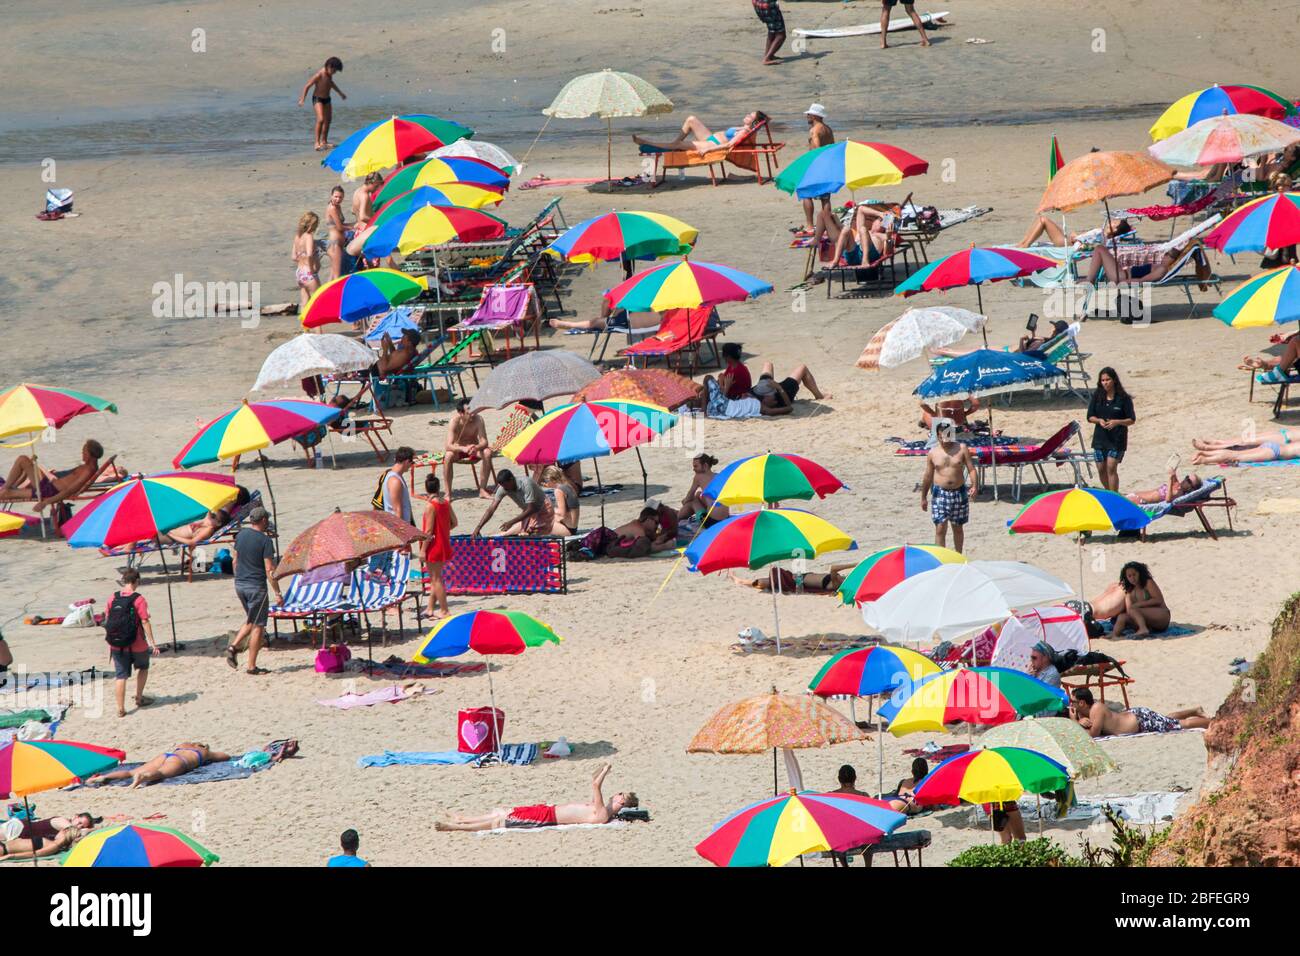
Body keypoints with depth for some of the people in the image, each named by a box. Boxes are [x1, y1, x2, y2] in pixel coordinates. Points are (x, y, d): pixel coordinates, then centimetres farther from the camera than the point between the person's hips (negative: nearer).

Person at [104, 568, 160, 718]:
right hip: (137, 644, -3)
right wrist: (152, 643, -14)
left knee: (120, 675, 5)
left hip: (117, 644, 3)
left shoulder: (113, 598, 0)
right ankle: (139, 698, 30)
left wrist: (109, 646, 19)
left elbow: (108, 621, 8)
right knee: (143, 667, 24)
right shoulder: (139, 599, -13)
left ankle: (120, 708, 2)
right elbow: (145, 622, -17)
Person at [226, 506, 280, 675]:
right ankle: (251, 666, 3)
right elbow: (269, 569, -17)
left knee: (250, 620, 23)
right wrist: (277, 593, -13)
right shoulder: (265, 540, -15)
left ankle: (234, 646, 4)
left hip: (240, 584, 7)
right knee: (258, 625, 2)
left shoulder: (241, 535, 5)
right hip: (256, 586, -7)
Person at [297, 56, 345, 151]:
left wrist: (340, 93, 36)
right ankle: (317, 143, -21)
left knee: (328, 120, 13)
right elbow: (307, 86, -22)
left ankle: (324, 141, 27)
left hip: (326, 99, 8)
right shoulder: (319, 75, -24)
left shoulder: (329, 74, 0)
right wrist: (302, 99, -27)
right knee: (320, 119, -22)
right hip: (318, 99, -8)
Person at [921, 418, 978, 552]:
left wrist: (975, 486, -19)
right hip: (940, 494, -1)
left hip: (959, 493, 1)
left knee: (958, 528, 13)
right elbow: (928, 476, 10)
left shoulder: (962, 449, 0)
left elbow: (971, 469, -2)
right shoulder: (933, 453, 2)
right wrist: (923, 497, 13)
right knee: (940, 528, -8)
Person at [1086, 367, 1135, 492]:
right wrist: (1099, 420, -15)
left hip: (1117, 438, -4)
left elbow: (1131, 419, -4)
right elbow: (1090, 417, 7)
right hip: (1100, 437, 4)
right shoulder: (1097, 396, 3)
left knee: (1111, 468, -14)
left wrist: (1116, 422, -21)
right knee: (1101, 469, 8)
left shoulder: (1123, 398, -7)